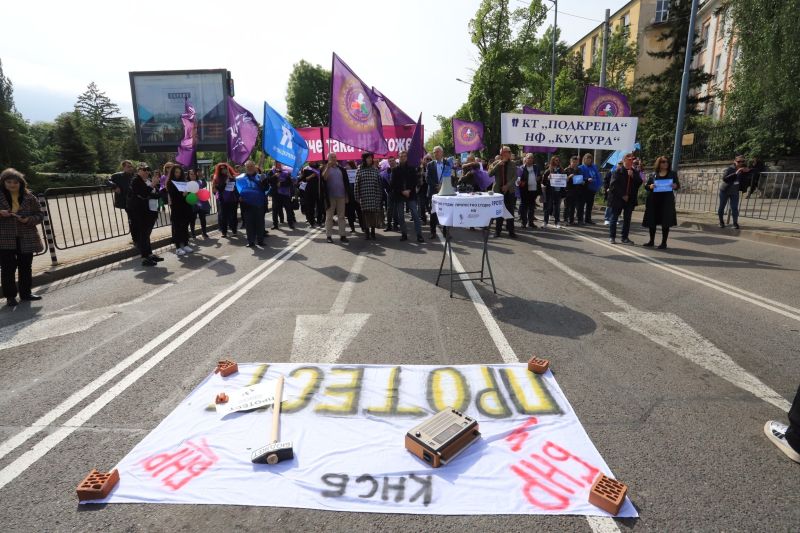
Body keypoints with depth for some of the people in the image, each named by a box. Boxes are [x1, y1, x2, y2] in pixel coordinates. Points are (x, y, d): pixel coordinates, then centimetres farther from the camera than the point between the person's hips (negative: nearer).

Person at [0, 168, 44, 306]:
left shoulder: (29, 197, 3)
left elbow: (39, 215, 5)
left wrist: (29, 219, -14)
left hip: (25, 238, 1)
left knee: (26, 267, 10)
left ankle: (25, 292, 23)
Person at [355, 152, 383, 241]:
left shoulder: (375, 170, 9)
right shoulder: (360, 171, 3)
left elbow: (379, 184, 8)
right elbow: (357, 185, 1)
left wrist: (380, 196, 2)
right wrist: (357, 197, -3)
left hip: (375, 197, 2)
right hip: (364, 197, -2)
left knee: (374, 214, 1)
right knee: (366, 214, 1)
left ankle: (373, 232, 13)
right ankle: (367, 232, 10)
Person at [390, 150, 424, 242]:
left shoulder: (412, 168, 7)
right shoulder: (395, 169, 6)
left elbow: (415, 181, 4)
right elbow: (394, 183, 1)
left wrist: (409, 190, -10)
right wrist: (402, 191, -10)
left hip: (411, 194, -1)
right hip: (399, 195, 1)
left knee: (416, 215, -8)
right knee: (401, 216, 3)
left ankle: (419, 235, -7)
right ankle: (403, 234, 12)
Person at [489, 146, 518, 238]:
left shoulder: (513, 164, 6)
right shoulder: (496, 163, 5)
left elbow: (515, 177, -1)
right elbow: (490, 174, -8)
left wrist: (507, 185, -14)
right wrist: (498, 165, -16)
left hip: (509, 190, 0)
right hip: (498, 190, 0)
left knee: (510, 212, 1)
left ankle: (511, 231, 5)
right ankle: (498, 230, 11)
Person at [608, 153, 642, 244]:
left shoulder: (635, 173, 11)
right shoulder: (618, 171, -3)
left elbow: (639, 183, 1)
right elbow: (614, 185, -10)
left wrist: (632, 176, -12)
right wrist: (623, 195, -12)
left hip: (630, 199, 4)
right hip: (617, 199, -4)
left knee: (627, 219, 6)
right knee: (614, 217, 2)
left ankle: (625, 238, 12)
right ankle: (612, 237, 8)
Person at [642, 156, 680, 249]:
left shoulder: (672, 174, 9)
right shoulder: (653, 175, 8)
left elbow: (678, 185, 8)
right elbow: (646, 187, 6)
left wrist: (675, 186, -14)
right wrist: (650, 186, -16)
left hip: (667, 201, -1)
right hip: (653, 200, 1)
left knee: (665, 222, -3)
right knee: (652, 221, 5)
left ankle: (664, 242, 4)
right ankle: (651, 241, 18)